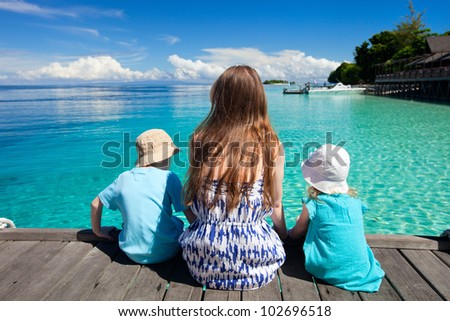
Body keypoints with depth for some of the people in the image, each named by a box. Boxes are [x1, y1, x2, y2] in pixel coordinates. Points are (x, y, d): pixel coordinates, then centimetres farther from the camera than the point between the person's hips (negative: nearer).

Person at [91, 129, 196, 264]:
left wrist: (97, 230, 26)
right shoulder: (168, 177, -12)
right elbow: (191, 215, -12)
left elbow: (95, 204, 12)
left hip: (133, 253, 4)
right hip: (165, 252, -4)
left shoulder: (123, 178, 0)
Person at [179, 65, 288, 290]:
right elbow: (275, 206, 2)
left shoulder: (199, 139, -6)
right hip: (255, 268, -1)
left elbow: (193, 200, 6)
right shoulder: (271, 144, -9)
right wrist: (284, 236, 23)